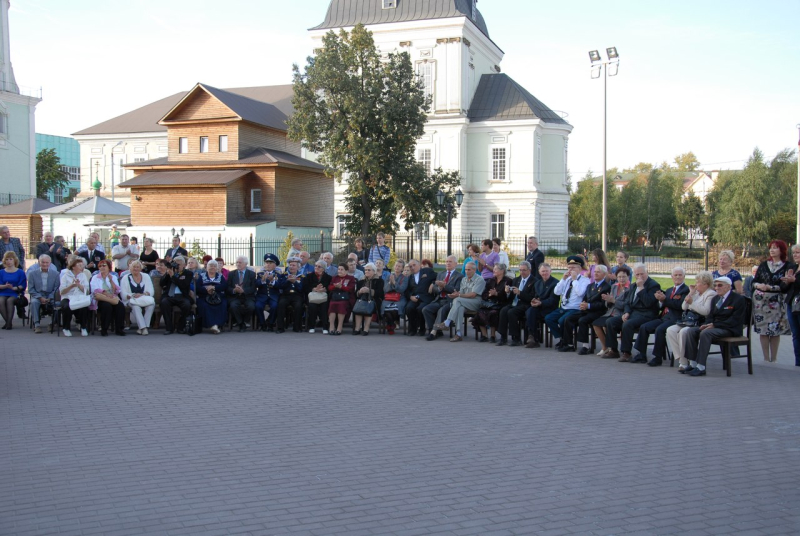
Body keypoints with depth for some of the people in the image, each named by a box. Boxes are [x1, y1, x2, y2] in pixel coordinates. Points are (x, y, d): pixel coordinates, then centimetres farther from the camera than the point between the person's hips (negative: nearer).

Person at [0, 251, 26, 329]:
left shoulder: (20, 272, 7)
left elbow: (23, 286, -1)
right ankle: (8, 322, -21)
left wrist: (14, 288, -18)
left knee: (9, 301, -35)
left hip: (15, 294, -2)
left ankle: (9, 322, -29)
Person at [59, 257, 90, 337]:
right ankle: (66, 329, -11)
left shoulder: (83, 275, 15)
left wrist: (79, 285, -13)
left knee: (85, 307, -32)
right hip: (68, 298, -1)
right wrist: (71, 286, -18)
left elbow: (86, 291, 3)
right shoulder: (66, 275, 8)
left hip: (80, 298, 2)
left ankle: (83, 328, -11)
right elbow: (61, 291, -4)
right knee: (67, 307, -34)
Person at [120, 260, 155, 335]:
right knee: (135, 305, -37)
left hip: (145, 300, 2)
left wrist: (143, 295, -17)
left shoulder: (146, 277, 16)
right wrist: (133, 295, -22)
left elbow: (151, 291, 4)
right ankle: (143, 327, -42)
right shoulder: (125, 278, 9)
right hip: (131, 301, -2)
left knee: (152, 303, -32)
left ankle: (142, 327, -32)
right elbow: (123, 294, -2)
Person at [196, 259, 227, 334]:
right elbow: (197, 287, 2)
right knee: (204, 306, -32)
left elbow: (225, 286, 0)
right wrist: (206, 289, -16)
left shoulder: (220, 276, 18)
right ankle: (211, 325, -37)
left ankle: (217, 324, -35)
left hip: (218, 298, 1)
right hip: (204, 297, -1)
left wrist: (214, 287, -13)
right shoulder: (202, 276, 17)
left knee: (223, 305, -30)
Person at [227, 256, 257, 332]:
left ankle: (244, 321, -4)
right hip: (235, 297, 1)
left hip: (248, 297, -1)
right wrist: (234, 290, -18)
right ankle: (241, 324, -12)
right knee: (233, 305, -33)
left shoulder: (252, 274, 9)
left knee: (251, 306, -32)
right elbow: (228, 288, 5)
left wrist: (243, 290, -20)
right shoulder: (231, 274, 14)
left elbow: (253, 288, -3)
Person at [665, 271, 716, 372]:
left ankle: (684, 362, -21)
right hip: (687, 321, 8)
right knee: (670, 330, -17)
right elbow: (684, 307, 17)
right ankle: (681, 360, -18)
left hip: (699, 323, -8)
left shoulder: (711, 294, -3)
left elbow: (706, 311, -18)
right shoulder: (696, 292, 22)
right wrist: (690, 293, 10)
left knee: (683, 332, -33)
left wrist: (692, 302, -17)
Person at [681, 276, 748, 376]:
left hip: (730, 329, -8)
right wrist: (707, 324, -8)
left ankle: (701, 367, -34)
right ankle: (692, 364, -17)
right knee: (690, 331, -16)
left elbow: (735, 320, -14)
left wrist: (715, 325, -20)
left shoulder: (739, 299, -4)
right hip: (714, 327, 8)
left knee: (705, 333, -34)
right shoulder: (715, 299, 20)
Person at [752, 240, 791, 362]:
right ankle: (766, 358, 7)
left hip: (777, 302, -2)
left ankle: (774, 358, 9)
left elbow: (786, 287, -9)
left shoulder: (788, 267, -2)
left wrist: (770, 287, -17)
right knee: (763, 330, 1)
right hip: (760, 300, 3)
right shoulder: (763, 265, 9)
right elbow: (754, 281, 10)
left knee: (775, 330, 0)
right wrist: (758, 285, -12)